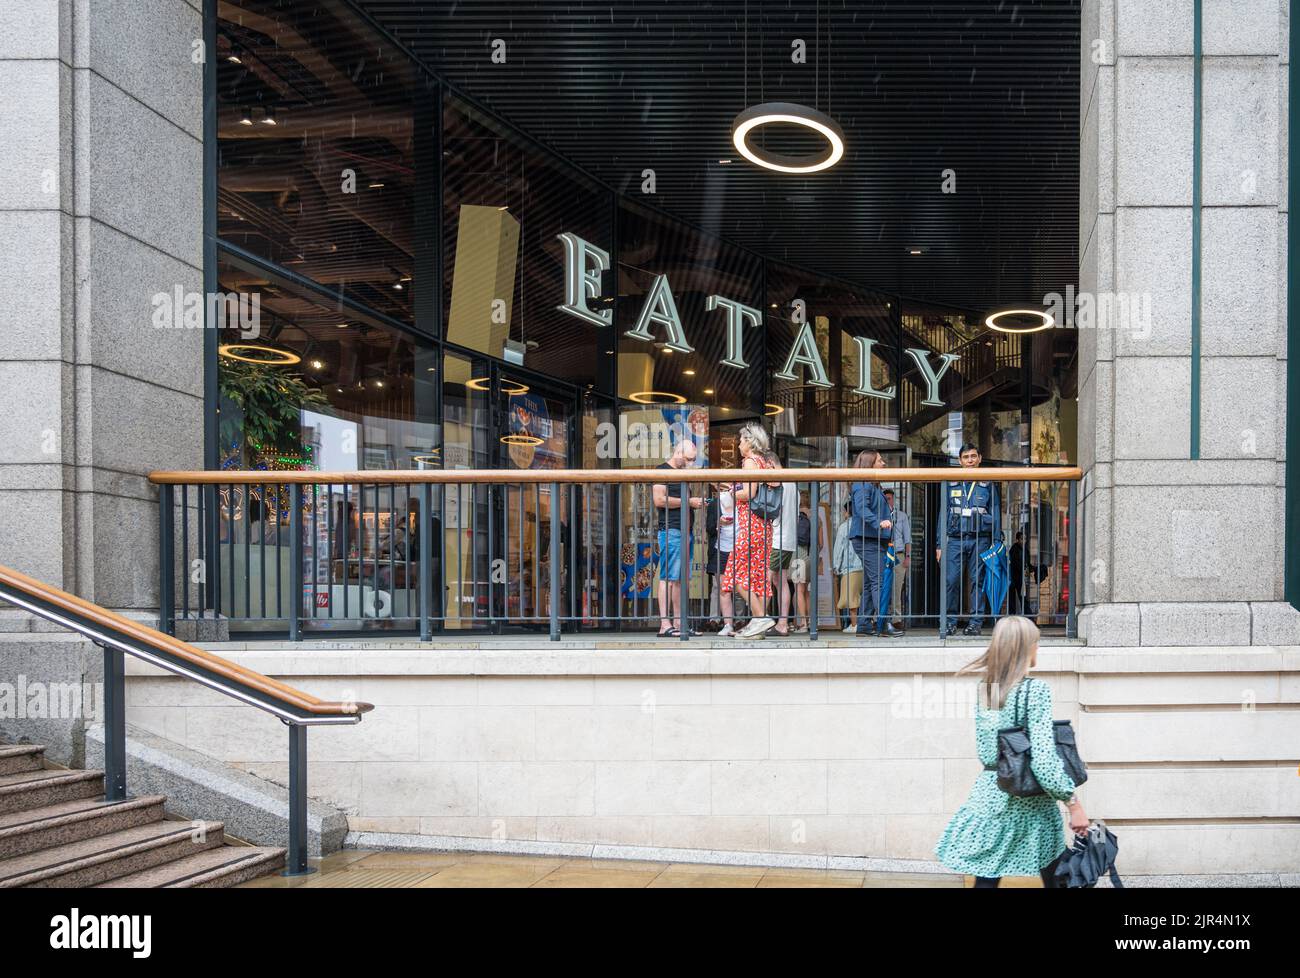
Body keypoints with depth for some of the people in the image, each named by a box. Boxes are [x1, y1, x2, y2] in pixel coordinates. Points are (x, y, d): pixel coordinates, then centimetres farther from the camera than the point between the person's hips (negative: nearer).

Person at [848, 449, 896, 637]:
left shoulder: (873, 485, 22)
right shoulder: (862, 484, -10)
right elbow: (861, 508, -24)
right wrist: (878, 523, -35)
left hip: (873, 539, 11)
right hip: (866, 539, -11)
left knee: (869, 583, 10)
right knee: (879, 581, -15)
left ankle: (864, 625, 13)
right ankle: (883, 623, -18)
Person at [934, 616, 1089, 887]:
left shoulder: (985, 687, 4)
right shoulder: (1035, 690, -14)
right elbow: (1044, 760, -19)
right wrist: (1074, 802, -13)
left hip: (990, 791, 5)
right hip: (1028, 798, -5)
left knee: (986, 877, 5)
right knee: (1053, 875, 12)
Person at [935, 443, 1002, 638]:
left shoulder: (988, 485, 10)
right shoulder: (951, 484, 13)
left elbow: (995, 514, 9)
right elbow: (944, 513, 13)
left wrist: (996, 543, 0)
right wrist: (940, 544, 8)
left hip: (980, 539, -1)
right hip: (955, 539, 1)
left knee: (978, 581, 0)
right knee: (951, 581, -7)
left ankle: (975, 622, 6)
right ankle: (949, 621, 0)